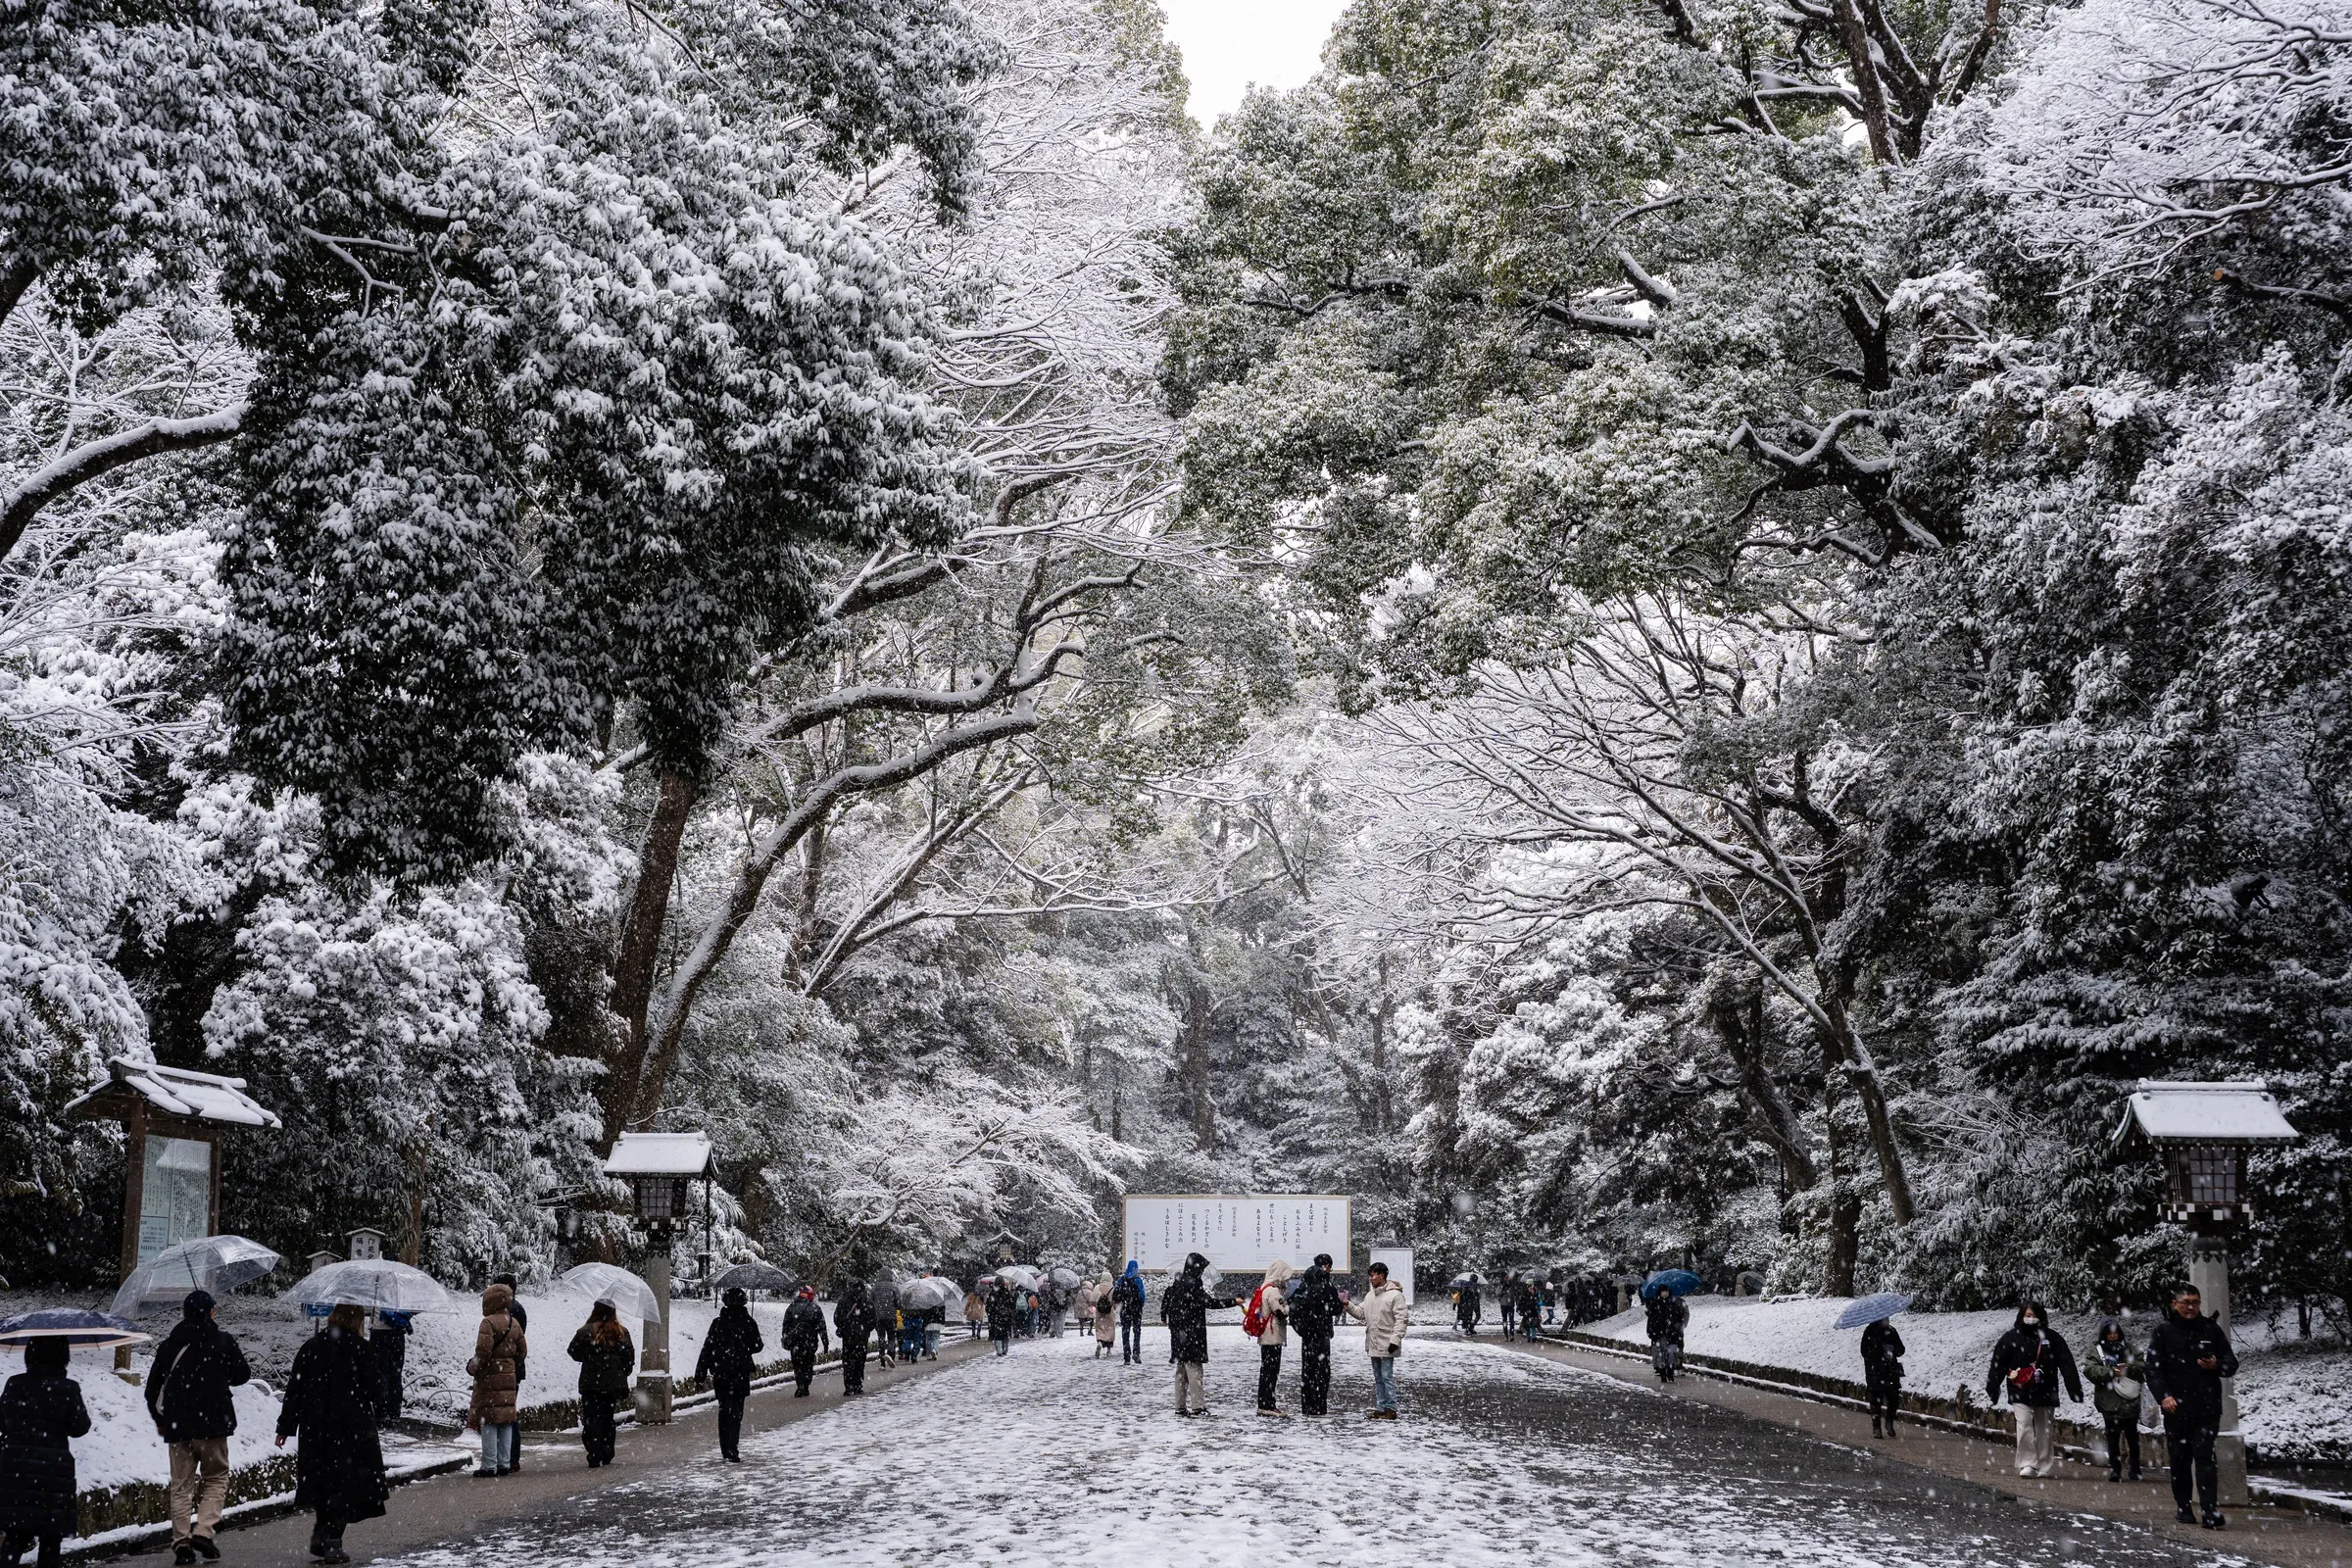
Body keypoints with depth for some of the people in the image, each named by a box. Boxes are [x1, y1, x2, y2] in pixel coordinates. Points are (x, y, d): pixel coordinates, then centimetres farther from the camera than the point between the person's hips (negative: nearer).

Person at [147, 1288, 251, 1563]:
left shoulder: (169, 1345, 5)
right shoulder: (223, 1341, -4)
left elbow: (153, 1386, 9)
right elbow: (242, 1375, 4)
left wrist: (159, 1419, 22)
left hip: (177, 1426, 3)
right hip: (212, 1424, -3)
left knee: (181, 1484, 9)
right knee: (216, 1478, 9)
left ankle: (181, 1542, 3)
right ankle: (203, 1530, -9)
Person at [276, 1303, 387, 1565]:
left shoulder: (311, 1347, 5)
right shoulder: (360, 1349, -8)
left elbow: (294, 1389, 6)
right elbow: (373, 1389, -9)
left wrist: (285, 1427, 11)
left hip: (314, 1429, 4)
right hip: (351, 1428, -4)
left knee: (322, 1481, 18)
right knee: (347, 1484, 2)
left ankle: (320, 1536, 18)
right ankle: (332, 1540, -5)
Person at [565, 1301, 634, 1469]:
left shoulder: (586, 1332, -9)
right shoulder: (622, 1333, 3)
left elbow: (574, 1352, -1)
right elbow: (630, 1356, 4)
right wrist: (621, 1373, 16)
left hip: (592, 1383, -4)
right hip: (614, 1383, 4)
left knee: (591, 1417, 0)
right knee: (607, 1417, 16)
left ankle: (595, 1455, -11)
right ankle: (607, 1454, 18)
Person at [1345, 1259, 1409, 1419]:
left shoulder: (1395, 1295, -12)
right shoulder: (1370, 1295, 14)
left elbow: (1402, 1319, -15)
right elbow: (1361, 1313, 16)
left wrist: (1395, 1340, -21)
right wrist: (1349, 1306, -1)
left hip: (1386, 1345, -8)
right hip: (1373, 1344, 8)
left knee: (1387, 1377, -5)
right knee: (1377, 1378, 13)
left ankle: (1390, 1410, 1)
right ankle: (1380, 1409, 19)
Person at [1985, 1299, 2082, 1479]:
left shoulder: (2051, 1337, 2)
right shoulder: (2011, 1337, -1)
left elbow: (2067, 1364, 0)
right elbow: (1998, 1364, -1)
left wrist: (2075, 1390, -7)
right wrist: (1992, 1389, -4)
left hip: (2045, 1392, 2)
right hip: (2020, 1392, -1)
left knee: (2045, 1430, 8)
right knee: (2024, 1426, -14)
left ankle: (2045, 1466, 18)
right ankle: (2027, 1464, -8)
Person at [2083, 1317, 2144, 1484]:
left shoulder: (2128, 1348, 11)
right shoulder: (2097, 1349, 4)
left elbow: (2143, 1366, 6)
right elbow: (2089, 1369, -8)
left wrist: (2130, 1368, -14)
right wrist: (2110, 1372, -20)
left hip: (2130, 1401, 2)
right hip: (2110, 1402, -2)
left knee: (2132, 1435, 8)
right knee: (2113, 1436, -1)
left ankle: (2135, 1469, 21)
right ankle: (2115, 1469, 4)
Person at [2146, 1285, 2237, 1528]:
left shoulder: (2211, 1329, 7)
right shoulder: (2163, 1331, 3)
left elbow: (2232, 1362, 13)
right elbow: (2153, 1368, -2)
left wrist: (2217, 1366, -10)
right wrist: (2163, 1396, -16)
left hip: (2207, 1408, 0)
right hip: (2176, 1407, 0)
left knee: (2205, 1457, -10)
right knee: (2179, 1460, 7)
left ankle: (2210, 1511, -14)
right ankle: (2183, 1508, 20)